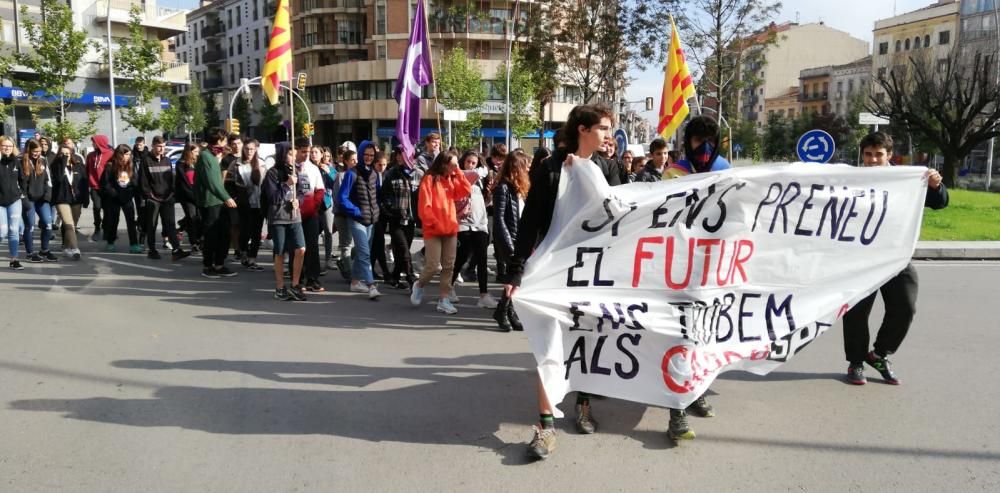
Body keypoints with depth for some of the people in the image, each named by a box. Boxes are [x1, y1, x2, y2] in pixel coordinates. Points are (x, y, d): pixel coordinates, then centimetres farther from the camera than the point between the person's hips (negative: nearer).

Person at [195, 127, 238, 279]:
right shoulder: (205, 156, -11)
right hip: (210, 203, -9)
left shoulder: (214, 156, 19)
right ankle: (207, 266, 10)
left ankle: (219, 265, 18)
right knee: (210, 236, -1)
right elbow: (211, 181, -19)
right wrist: (226, 197, -21)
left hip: (219, 202, 9)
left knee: (224, 234, 9)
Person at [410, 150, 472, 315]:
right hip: (433, 231, -6)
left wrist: (458, 173, -5)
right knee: (432, 266, -7)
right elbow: (424, 207, -12)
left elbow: (467, 191, -2)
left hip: (451, 230, 6)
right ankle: (419, 285, 22)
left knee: (449, 266, 4)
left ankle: (444, 300, 10)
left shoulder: (452, 180, 12)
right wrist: (436, 224, -15)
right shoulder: (429, 179, -7)